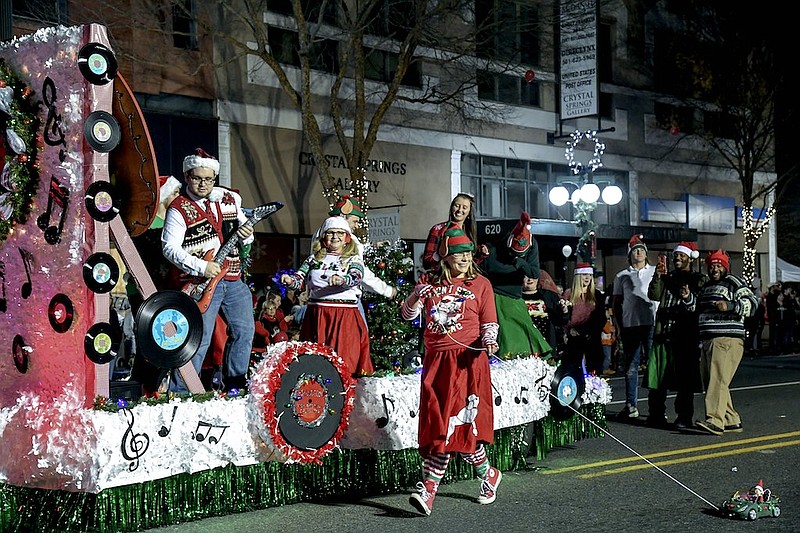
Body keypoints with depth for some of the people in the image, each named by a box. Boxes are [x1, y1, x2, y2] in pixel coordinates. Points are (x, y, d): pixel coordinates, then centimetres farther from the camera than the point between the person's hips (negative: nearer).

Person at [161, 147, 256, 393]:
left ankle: (235, 384, 27)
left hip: (234, 279, 7)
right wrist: (201, 267, -23)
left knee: (244, 331, 12)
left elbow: (245, 230, 20)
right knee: (199, 339, -10)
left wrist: (246, 234, -5)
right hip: (201, 282, -7)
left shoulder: (229, 199, 10)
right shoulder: (179, 208, -8)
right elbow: (170, 247, -14)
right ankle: (180, 393, -2)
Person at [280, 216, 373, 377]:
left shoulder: (353, 259, 7)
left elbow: (357, 277, -13)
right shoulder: (314, 259, 15)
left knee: (345, 357, -7)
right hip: (316, 314, 2)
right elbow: (300, 278, 3)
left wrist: (340, 280, -35)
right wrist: (289, 280, -21)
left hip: (346, 316, -2)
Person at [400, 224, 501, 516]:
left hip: (467, 362, -3)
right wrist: (416, 297, -10)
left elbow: (489, 323, 4)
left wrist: (488, 341, -17)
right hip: (435, 361, 4)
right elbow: (408, 315, 11)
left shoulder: (480, 284, 5)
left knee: (456, 425, -10)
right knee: (437, 426, 0)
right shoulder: (429, 281, 12)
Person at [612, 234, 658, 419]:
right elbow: (617, 304, 15)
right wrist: (621, 327, 7)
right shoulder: (622, 276, 15)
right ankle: (631, 406, 8)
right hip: (630, 325, 1)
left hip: (652, 324, -1)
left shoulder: (655, 271, 13)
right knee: (631, 367, 3)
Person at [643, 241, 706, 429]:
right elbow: (654, 295, 2)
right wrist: (657, 276, -10)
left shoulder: (699, 280, 6)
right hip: (664, 333, 4)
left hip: (686, 335, -3)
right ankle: (656, 415, 9)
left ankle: (684, 417, 3)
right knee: (658, 375, 1)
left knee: (684, 378, -2)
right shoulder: (667, 278, 18)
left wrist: (688, 298, -23)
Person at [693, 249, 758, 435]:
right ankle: (732, 420, 13)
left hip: (727, 340, -9)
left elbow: (752, 303, -11)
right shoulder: (706, 286, 24)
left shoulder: (733, 282, 0)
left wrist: (730, 306, -24)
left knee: (718, 380, -19)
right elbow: (699, 310, 39)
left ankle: (715, 421, -25)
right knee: (709, 381, 7)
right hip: (707, 341, 9)